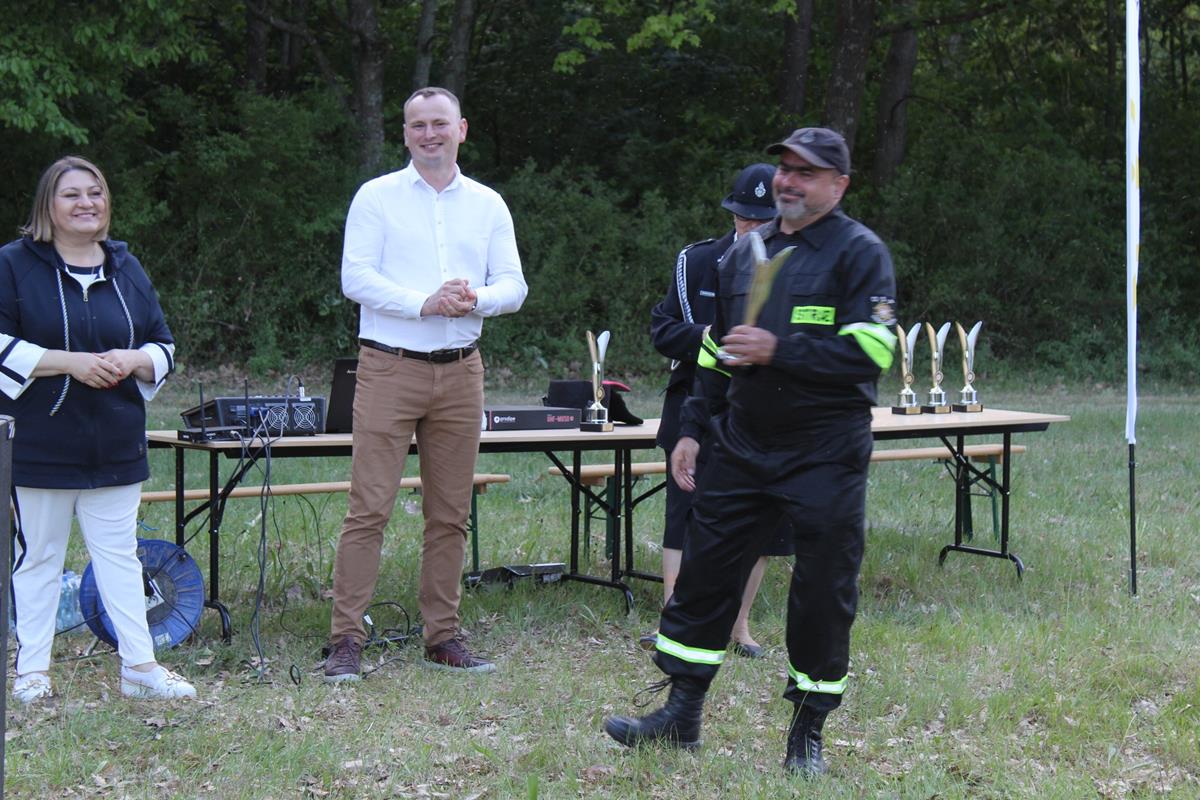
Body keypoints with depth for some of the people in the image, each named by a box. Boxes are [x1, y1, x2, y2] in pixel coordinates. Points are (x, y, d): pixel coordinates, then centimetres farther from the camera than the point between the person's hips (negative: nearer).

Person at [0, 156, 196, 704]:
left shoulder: (126, 269, 12)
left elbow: (164, 348, 15)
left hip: (115, 447, 4)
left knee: (119, 554, 5)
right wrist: (71, 362, -17)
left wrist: (133, 361, -7)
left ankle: (139, 666, 9)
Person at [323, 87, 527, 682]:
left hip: (460, 371, 4)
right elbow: (356, 278, -7)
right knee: (369, 508, -8)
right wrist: (425, 304, -18)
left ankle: (443, 637, 16)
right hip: (389, 367, -4)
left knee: (450, 514, 8)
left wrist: (475, 300, -14)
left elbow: (513, 285, 8)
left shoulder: (488, 205, 13)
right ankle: (346, 639, -5)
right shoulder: (377, 197, 3)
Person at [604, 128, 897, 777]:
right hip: (742, 448, 6)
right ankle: (680, 714, 17)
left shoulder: (859, 252, -6)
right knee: (704, 574, 6)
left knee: (823, 593, 0)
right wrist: (693, 427, 16)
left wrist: (778, 350, -21)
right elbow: (717, 351, 22)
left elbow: (870, 352, -18)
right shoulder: (744, 253, 14)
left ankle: (808, 733, 13)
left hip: (825, 457, -6)